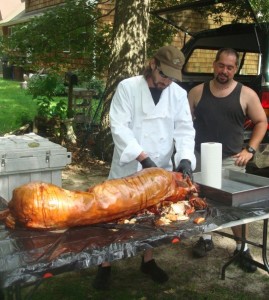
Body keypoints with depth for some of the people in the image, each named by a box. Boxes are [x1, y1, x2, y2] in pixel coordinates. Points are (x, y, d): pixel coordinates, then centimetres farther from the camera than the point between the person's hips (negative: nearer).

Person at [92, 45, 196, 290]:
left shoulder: (179, 94, 1)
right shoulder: (127, 87, -10)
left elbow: (185, 130, -2)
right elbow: (119, 127, -17)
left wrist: (185, 159, -20)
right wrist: (143, 158, -26)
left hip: (161, 168, 4)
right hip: (128, 168, -3)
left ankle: (148, 261, 38)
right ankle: (106, 265, 25)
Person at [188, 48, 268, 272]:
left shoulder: (246, 94, 0)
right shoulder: (197, 92, 5)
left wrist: (250, 149, -5)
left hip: (231, 160, -2)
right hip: (200, 158, 2)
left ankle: (242, 248, 16)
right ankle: (206, 239, 32)